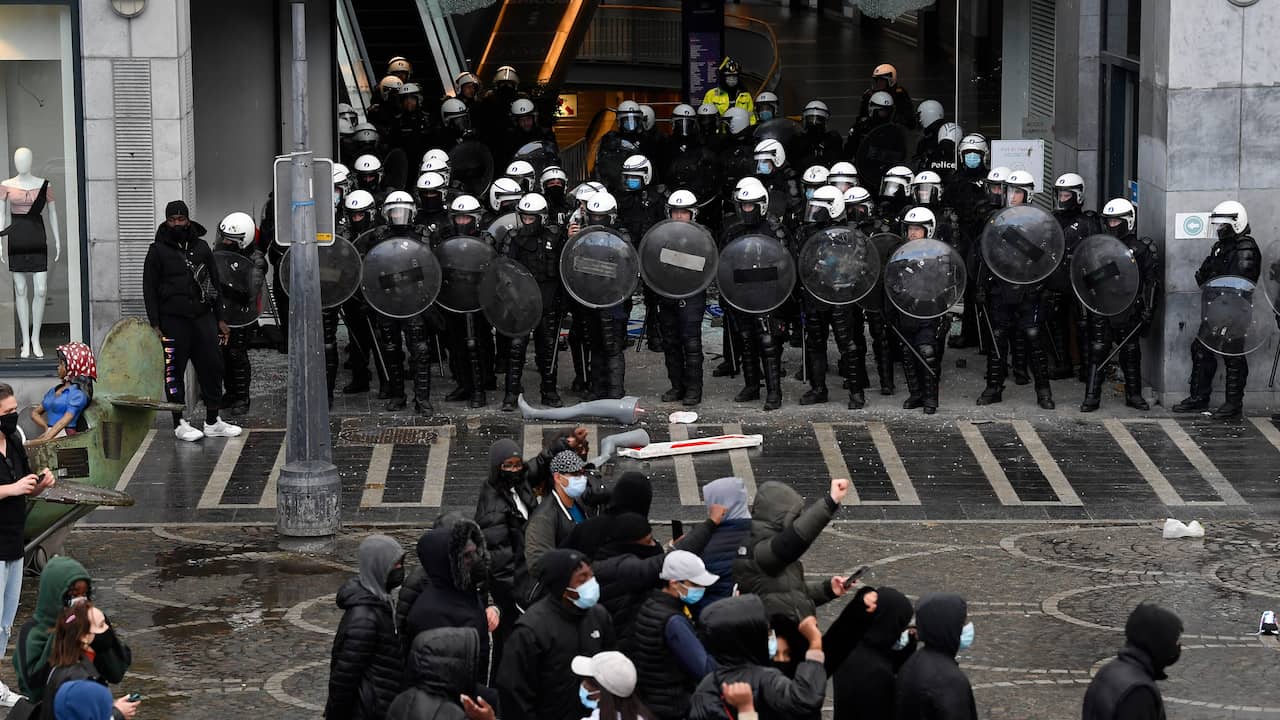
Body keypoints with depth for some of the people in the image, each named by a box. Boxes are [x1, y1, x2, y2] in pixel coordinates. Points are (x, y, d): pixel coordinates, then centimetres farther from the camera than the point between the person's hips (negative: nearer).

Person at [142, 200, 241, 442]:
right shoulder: (158, 251, 0)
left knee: (212, 367, 3)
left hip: (203, 317, 4)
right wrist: (155, 326, -8)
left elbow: (215, 284, 16)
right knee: (175, 372, 1)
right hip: (173, 320, -4)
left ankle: (213, 422, 13)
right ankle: (179, 423, 10)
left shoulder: (201, 247, 12)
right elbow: (150, 290, -1)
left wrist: (220, 319, 12)